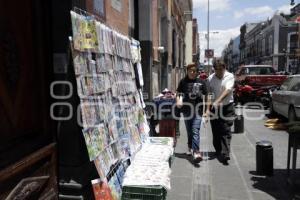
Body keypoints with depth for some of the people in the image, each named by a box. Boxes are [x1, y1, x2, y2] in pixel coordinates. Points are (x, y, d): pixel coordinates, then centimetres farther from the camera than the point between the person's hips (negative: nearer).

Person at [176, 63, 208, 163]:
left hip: (197, 110, -2)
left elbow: (205, 96, 7)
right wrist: (178, 101, -13)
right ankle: (190, 147, 34)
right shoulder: (183, 81, 4)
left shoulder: (201, 82, 4)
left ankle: (196, 152, -14)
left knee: (195, 130, -12)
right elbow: (179, 94, 8)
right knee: (189, 131, 14)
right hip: (186, 109, 2)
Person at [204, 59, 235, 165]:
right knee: (215, 131, 8)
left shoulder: (229, 76, -3)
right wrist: (207, 109, -8)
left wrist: (218, 101, -33)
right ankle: (218, 151, 25)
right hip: (214, 108, 3)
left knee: (226, 131, -7)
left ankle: (225, 154, -9)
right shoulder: (210, 79, 3)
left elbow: (227, 90, -18)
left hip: (227, 106, -2)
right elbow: (209, 94, 1)